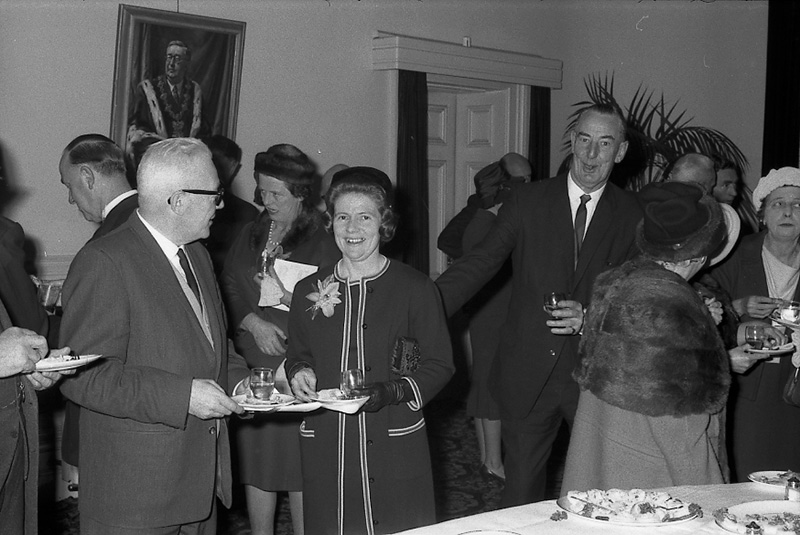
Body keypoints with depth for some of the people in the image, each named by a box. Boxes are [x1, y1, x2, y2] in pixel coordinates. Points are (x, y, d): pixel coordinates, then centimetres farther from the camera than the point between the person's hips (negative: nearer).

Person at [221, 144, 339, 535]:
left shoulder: (323, 241, -5)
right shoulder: (250, 235, 11)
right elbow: (228, 290, 7)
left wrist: (290, 297, -19)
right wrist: (253, 322, -9)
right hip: (252, 365, 4)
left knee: (300, 466, 0)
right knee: (256, 462, 10)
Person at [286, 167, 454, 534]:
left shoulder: (416, 289, -2)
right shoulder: (308, 291, 8)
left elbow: (439, 366, -1)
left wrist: (390, 392, -16)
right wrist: (299, 371, -4)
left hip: (395, 448, -2)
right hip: (325, 447, 3)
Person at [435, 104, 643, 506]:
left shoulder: (632, 214, 2)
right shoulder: (528, 201, 0)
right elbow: (479, 263, -5)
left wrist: (591, 317, -16)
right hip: (527, 373, 0)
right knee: (521, 491, 9)